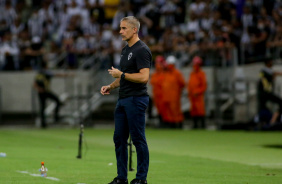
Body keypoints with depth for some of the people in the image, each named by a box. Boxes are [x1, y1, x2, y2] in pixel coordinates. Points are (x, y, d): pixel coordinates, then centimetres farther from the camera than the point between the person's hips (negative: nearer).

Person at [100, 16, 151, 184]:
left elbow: (144, 77, -22)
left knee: (138, 139, -4)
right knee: (119, 138, 9)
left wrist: (120, 74, -15)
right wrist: (111, 86, 13)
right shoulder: (126, 50, 17)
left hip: (136, 99, -10)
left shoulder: (142, 50, -13)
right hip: (123, 99, 10)